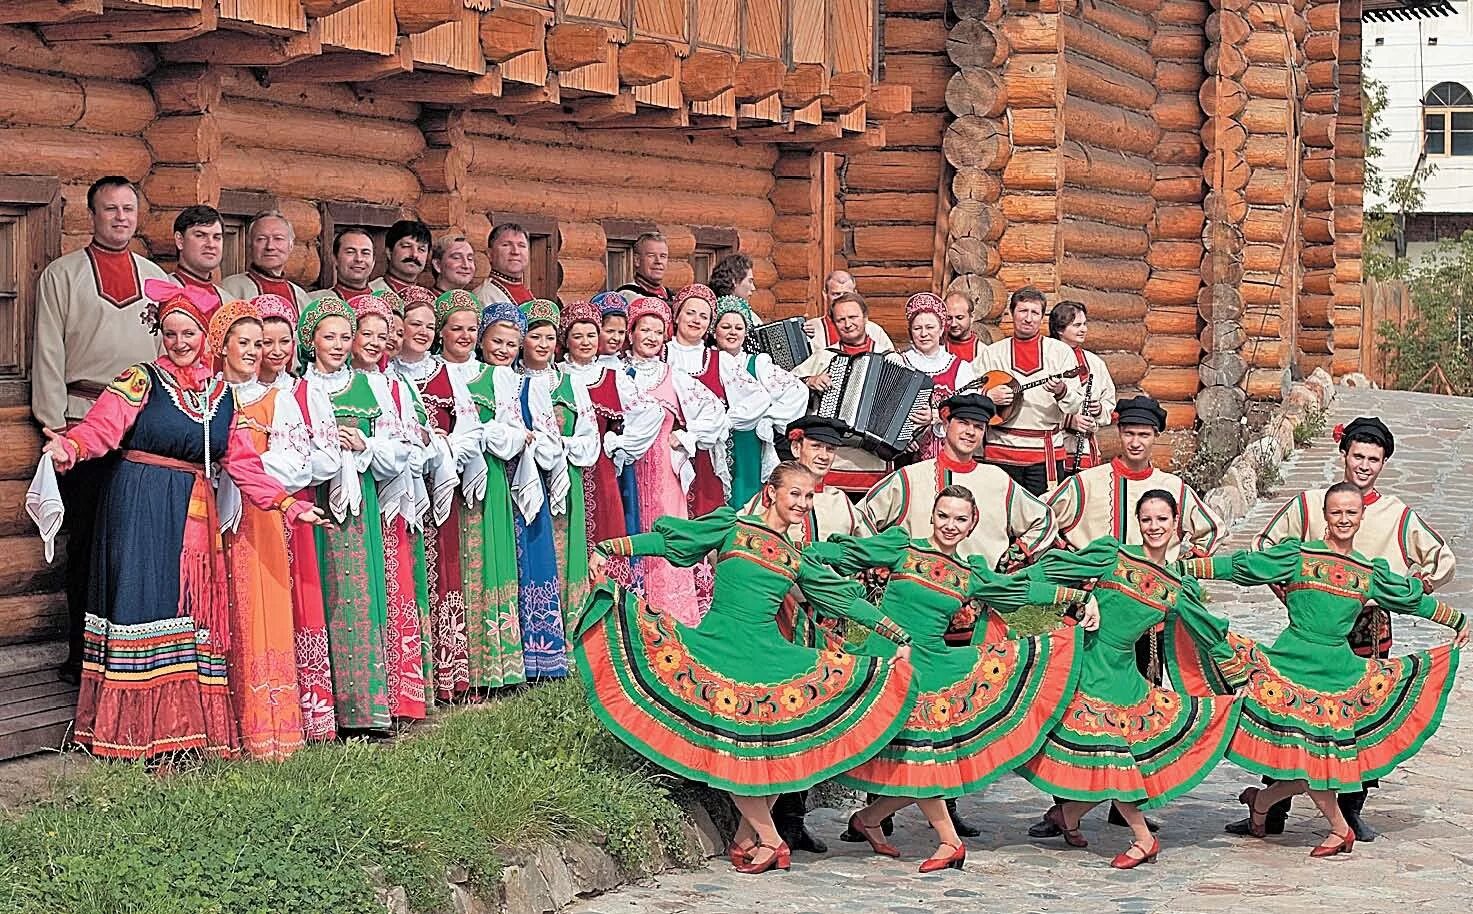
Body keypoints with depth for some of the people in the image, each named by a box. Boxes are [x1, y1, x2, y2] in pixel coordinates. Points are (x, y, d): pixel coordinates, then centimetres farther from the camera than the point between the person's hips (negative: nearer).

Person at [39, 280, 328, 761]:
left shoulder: (223, 393, 13)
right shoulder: (142, 380, -1)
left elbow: (241, 461, 11)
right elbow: (101, 426, -12)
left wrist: (286, 503, 2)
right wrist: (70, 446, -33)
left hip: (195, 514, 5)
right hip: (141, 506, -5)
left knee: (194, 611, 4)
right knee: (146, 604, -8)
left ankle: (188, 728, 9)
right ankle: (139, 734, -5)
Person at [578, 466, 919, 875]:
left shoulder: (798, 560, 16)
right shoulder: (732, 528, 5)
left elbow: (846, 600, 18)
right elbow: (667, 539, 2)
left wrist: (901, 637, 17)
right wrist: (607, 549, -7)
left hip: (768, 655, 4)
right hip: (716, 646, -4)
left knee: (774, 745, -9)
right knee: (727, 742, -14)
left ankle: (746, 837, 3)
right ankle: (769, 839, -7)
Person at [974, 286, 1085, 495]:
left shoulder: (1061, 352, 6)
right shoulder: (991, 353, 10)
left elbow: (1077, 405, 2)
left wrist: (1061, 392, -19)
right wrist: (988, 396, -8)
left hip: (1045, 452, -1)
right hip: (1001, 451, 1)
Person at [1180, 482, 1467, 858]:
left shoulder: (1372, 571, 11)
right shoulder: (1297, 555, 0)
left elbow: (1412, 599, 24)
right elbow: (1240, 566, -1)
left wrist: (1458, 620, 32)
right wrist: (1182, 568, -7)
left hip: (1340, 668, 4)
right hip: (1294, 660, -4)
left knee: (1323, 751, 0)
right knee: (1305, 748, -10)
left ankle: (1261, 801, 21)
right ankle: (1339, 829, 8)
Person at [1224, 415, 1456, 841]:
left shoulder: (1399, 515, 6)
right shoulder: (1308, 504, 4)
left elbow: (1444, 558, 13)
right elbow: (1265, 546, 12)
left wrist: (1421, 582, -7)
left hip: (1369, 633, 1)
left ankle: (1351, 811, 18)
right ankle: (1271, 811, 5)